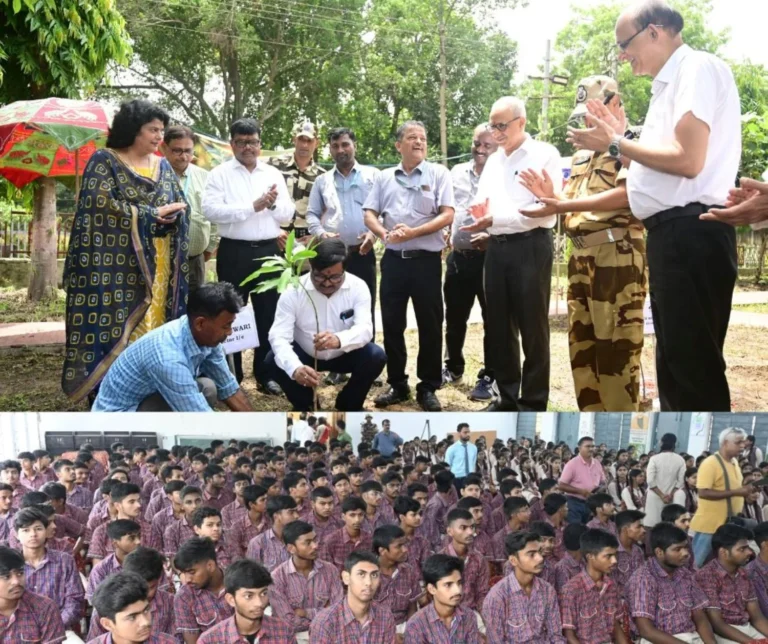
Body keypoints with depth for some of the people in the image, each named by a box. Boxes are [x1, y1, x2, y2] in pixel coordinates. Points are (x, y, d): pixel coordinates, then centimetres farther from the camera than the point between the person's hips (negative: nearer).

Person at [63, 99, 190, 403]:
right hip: (117, 264, -5)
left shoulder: (163, 166, 15)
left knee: (152, 327, 5)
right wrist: (153, 214, -10)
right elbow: (105, 206, -15)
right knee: (114, 328, -5)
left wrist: (169, 215, -13)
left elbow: (181, 208, 10)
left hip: (156, 264, 5)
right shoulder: (104, 161, -2)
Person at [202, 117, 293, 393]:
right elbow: (210, 209, -15)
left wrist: (274, 204, -14)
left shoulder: (273, 174, 10)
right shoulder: (220, 174, -1)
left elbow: (287, 215, 8)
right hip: (234, 252, -3)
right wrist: (253, 206, -18)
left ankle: (266, 374, 22)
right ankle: (231, 377, 16)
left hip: (268, 251, 3)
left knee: (268, 314, 10)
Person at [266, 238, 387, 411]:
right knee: (273, 362, -27)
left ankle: (349, 405, 2)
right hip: (305, 355, 0)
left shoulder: (358, 287, -19)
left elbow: (365, 328, -32)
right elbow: (278, 335, -30)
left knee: (376, 357, -27)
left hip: (344, 355, 0)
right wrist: (295, 368, -51)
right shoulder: (293, 290, -22)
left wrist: (339, 340, -56)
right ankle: (304, 405, 3)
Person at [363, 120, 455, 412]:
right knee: (392, 324, 7)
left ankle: (428, 388, 14)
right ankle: (397, 385, 20)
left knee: (430, 325, 2)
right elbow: (369, 214, 7)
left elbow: (447, 215, -8)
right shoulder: (385, 177, 11)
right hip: (393, 259, 3)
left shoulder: (438, 173, 1)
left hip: (426, 260, -3)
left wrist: (413, 232, -18)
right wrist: (385, 234, -14)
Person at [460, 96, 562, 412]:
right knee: (498, 326, 11)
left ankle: (533, 403, 10)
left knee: (532, 328, 0)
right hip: (497, 248, 7)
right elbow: (482, 201, 16)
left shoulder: (544, 155, -5)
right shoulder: (493, 161, 17)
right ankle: (507, 397, 23)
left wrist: (494, 219, -20)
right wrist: (479, 213, -9)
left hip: (530, 247, -7)